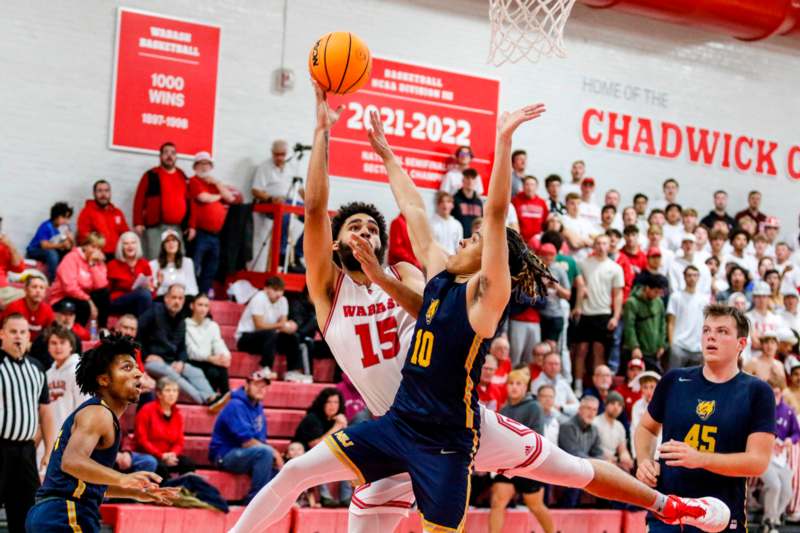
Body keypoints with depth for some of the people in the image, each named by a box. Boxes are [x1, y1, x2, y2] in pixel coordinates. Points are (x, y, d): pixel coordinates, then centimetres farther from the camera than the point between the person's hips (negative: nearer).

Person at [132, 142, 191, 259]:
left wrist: (191, 225, 7)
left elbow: (189, 202, 13)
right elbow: (139, 200, -1)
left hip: (177, 228, 4)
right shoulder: (151, 176, 4)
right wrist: (138, 223, -10)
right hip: (155, 227, -4)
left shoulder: (183, 177, 15)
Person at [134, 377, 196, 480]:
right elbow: (141, 439, -11)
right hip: (148, 456, -5)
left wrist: (173, 454, -13)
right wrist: (161, 455, -18)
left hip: (169, 457, 5)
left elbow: (179, 442, 12)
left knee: (189, 464, -23)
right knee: (161, 467, -37)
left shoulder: (177, 414, 11)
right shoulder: (147, 410, -5)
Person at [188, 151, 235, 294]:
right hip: (200, 233, -7)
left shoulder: (215, 183, 22)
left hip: (215, 234, 7)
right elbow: (204, 198, -15)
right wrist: (220, 197, 5)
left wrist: (217, 183, 1)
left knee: (210, 271, 10)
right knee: (193, 269, -10)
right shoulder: (194, 181, 0)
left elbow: (231, 198, 10)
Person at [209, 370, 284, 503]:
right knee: (265, 452, -30)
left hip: (242, 455, 9)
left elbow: (260, 440, 12)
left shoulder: (257, 406, 11)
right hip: (225, 456, -9)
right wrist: (273, 452, -15)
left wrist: (274, 453, -8)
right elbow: (246, 441, -23)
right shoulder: (236, 406, -16)